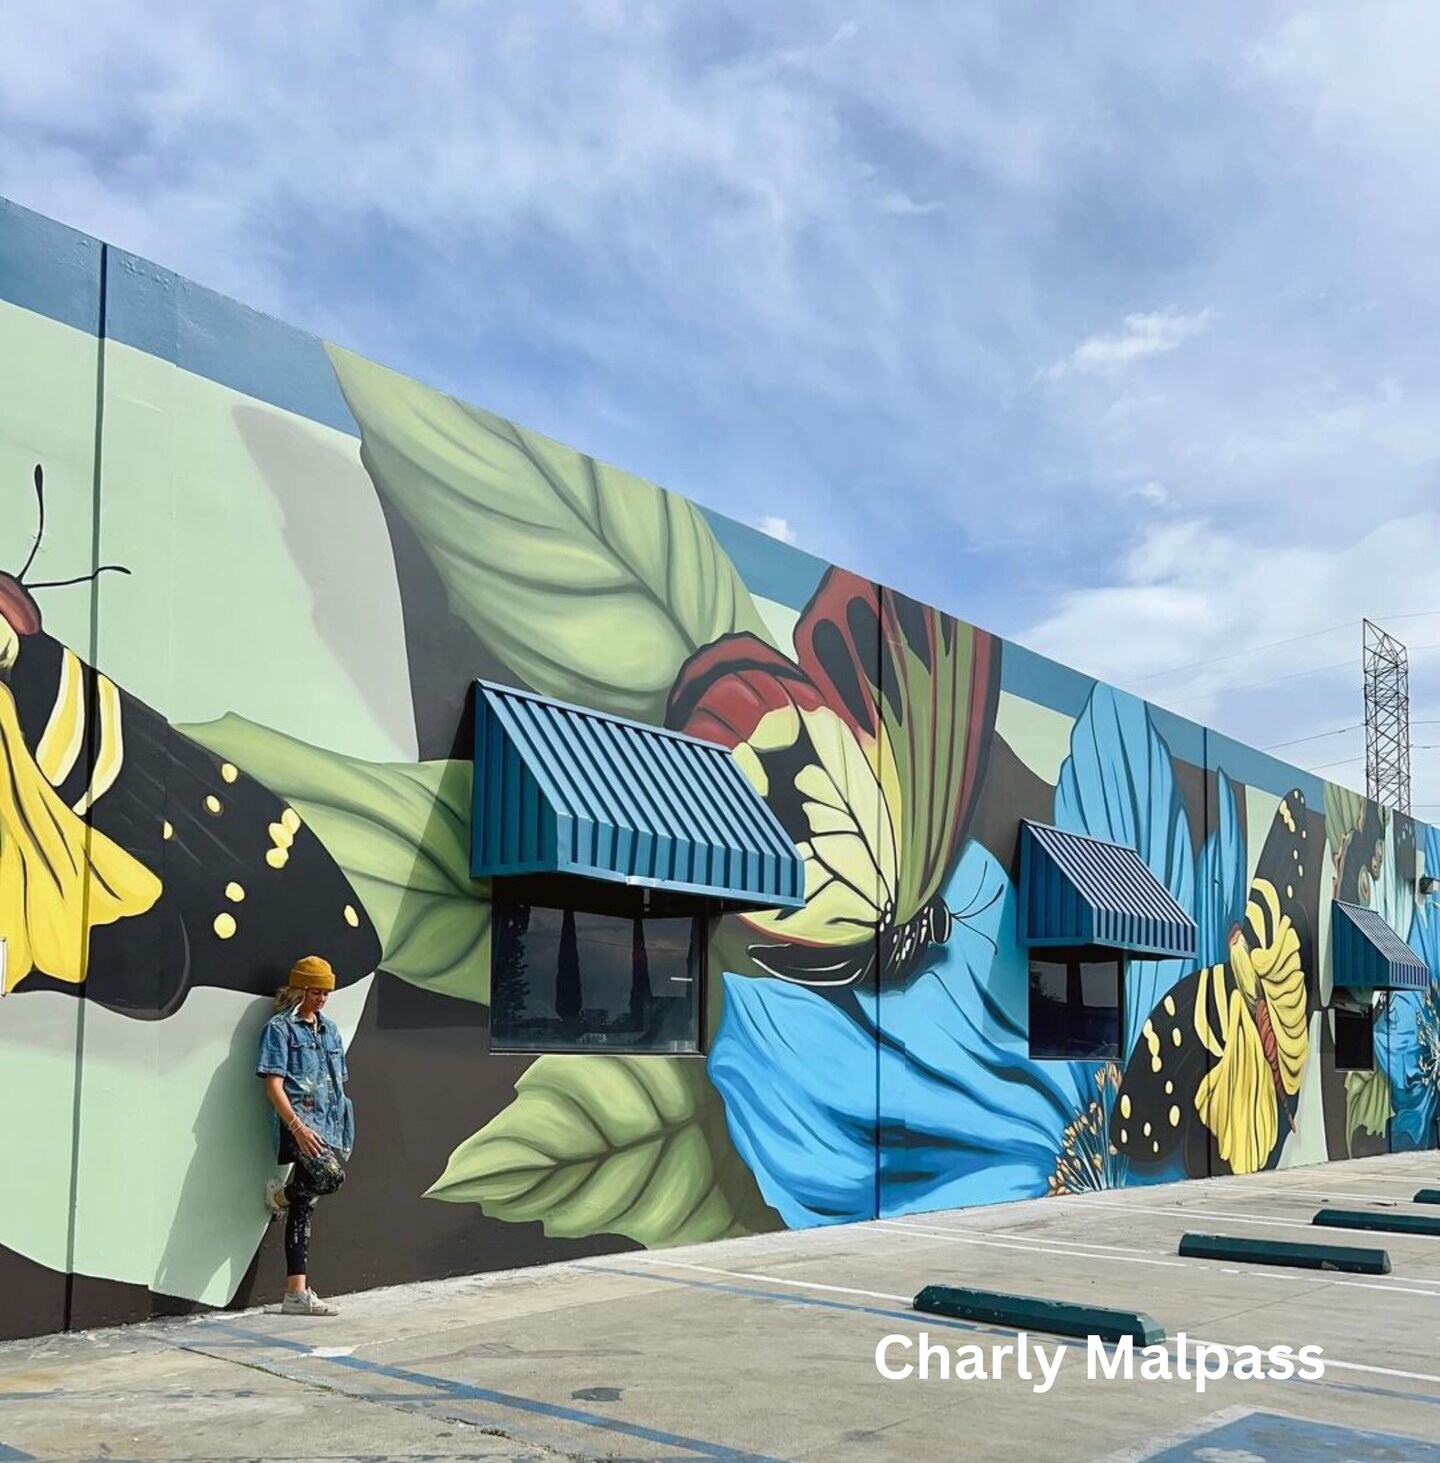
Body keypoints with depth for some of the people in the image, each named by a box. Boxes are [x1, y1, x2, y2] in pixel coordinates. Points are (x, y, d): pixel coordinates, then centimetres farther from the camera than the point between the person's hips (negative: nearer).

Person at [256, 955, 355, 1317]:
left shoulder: (330, 1029, 21)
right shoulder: (280, 1028, -1)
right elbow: (273, 1085, -9)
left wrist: (340, 1128, 19)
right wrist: (298, 1126, -19)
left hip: (330, 1123, 7)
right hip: (299, 1121, -7)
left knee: (304, 1207, 7)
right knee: (331, 1175, -30)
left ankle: (297, 1293, 9)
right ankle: (281, 1194, 1)